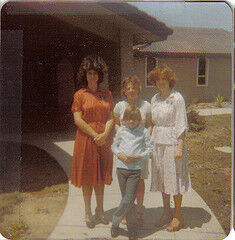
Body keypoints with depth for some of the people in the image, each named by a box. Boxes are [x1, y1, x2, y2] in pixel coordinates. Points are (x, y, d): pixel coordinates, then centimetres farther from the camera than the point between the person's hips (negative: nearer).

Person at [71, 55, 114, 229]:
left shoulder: (106, 94, 9)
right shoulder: (80, 95, 0)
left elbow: (111, 117, 6)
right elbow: (77, 119, -7)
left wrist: (105, 134, -11)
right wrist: (94, 135, -14)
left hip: (104, 139, 3)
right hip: (86, 138, -3)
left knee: (101, 175, 11)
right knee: (87, 176, 4)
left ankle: (100, 210, 26)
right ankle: (88, 212, 19)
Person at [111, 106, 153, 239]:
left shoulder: (144, 132, 1)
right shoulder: (121, 130, 8)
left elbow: (150, 149, 4)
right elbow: (114, 145, 16)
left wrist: (138, 157, -11)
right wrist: (120, 154, -4)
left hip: (136, 169, -2)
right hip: (121, 167, 2)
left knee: (128, 200, -8)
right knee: (127, 199, 8)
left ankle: (115, 222, 15)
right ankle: (133, 229, 22)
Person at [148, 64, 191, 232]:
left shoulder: (177, 98, -9)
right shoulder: (155, 99, 11)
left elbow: (181, 125, -11)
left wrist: (180, 147, -16)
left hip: (172, 142, -6)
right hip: (157, 142, 6)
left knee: (175, 178, 1)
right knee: (161, 178, 12)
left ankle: (178, 216, 17)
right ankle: (166, 213, 26)